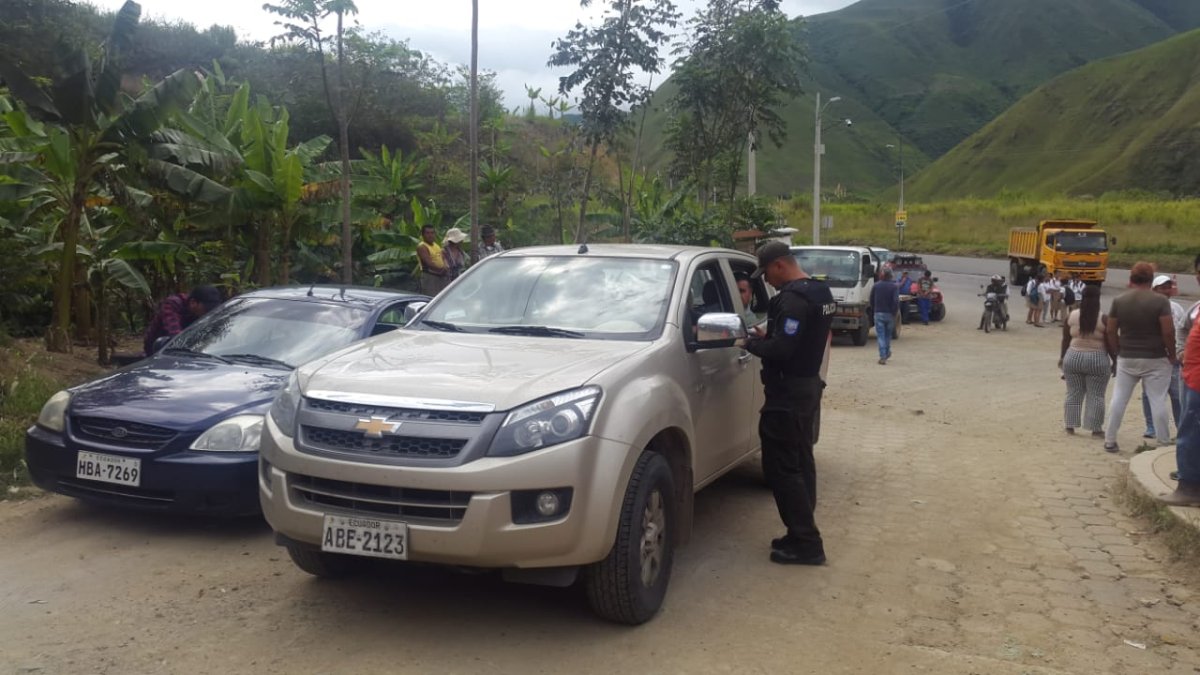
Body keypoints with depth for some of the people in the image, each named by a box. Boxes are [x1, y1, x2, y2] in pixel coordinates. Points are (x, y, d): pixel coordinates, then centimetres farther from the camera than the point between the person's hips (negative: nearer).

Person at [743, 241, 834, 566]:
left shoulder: (794, 298, -22)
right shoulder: (820, 291, 11)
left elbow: (781, 350, -27)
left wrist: (750, 343, -12)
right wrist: (768, 332, 10)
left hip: (788, 392, -11)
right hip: (808, 386, 11)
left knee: (781, 468, -5)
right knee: (800, 463, 16)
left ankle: (806, 543, -2)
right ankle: (804, 536, 23)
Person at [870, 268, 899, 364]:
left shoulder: (876, 286, 1)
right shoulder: (894, 287, -7)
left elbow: (872, 300, 6)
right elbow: (896, 301, -17)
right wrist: (894, 312, -6)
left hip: (878, 313, 0)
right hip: (890, 314, 0)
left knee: (880, 335, -1)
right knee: (888, 335, 19)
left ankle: (883, 357, -12)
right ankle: (887, 353, 31)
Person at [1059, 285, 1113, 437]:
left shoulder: (1071, 316, 0)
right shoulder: (1104, 319, -9)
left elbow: (1065, 340, 5)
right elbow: (1110, 343, -6)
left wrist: (1062, 357, 16)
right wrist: (1115, 361, 4)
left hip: (1073, 358, 3)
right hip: (1097, 360, -3)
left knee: (1073, 393, 11)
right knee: (1096, 396, 4)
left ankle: (1070, 425, 12)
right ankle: (1096, 428, 8)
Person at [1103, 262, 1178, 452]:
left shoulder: (1119, 301, -1)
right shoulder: (1160, 301, -10)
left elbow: (1110, 331, 1)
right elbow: (1168, 332, -14)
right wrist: (1172, 355, -1)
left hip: (1127, 359, 3)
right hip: (1155, 360, -3)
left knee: (1118, 399, 8)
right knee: (1158, 401, 3)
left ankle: (1110, 440, 12)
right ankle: (1164, 443, 8)